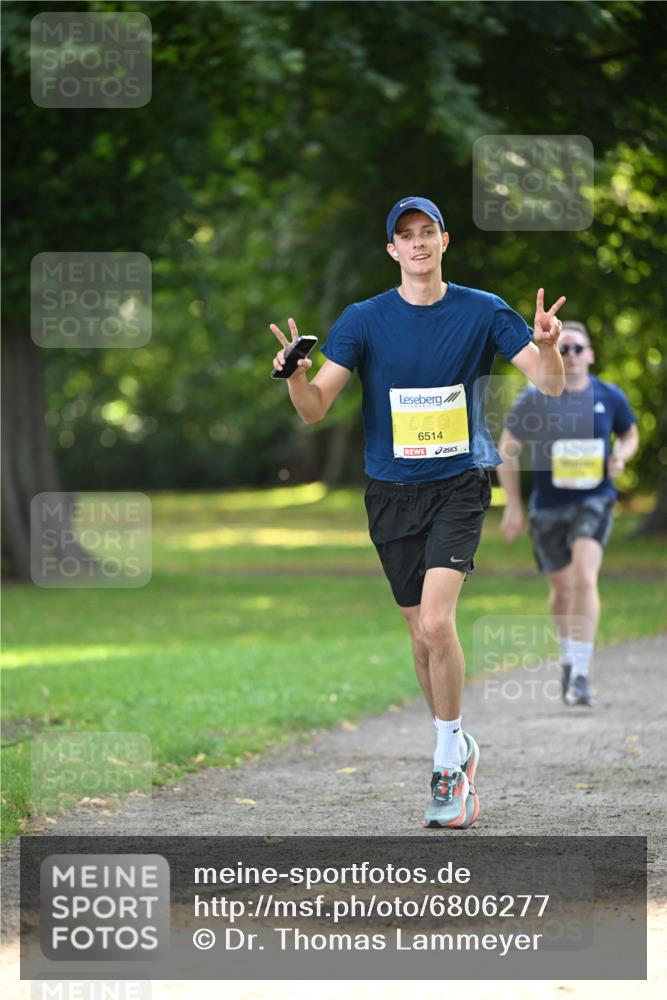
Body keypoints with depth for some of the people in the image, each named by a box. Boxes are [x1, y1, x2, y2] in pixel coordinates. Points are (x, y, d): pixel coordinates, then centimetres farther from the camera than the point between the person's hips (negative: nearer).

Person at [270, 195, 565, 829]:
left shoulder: (482, 312, 0)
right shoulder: (363, 320, 0)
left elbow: (550, 385, -3)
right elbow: (315, 410, -5)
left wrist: (547, 347, -25)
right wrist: (295, 377, -27)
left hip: (459, 485, -2)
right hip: (392, 491, 2)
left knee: (436, 621, -20)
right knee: (423, 636, 8)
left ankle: (447, 757, -6)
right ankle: (457, 752, 26)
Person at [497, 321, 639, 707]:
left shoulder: (609, 397, -2)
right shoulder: (535, 399, -7)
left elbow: (630, 434, 17)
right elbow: (507, 449, 2)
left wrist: (620, 457, -7)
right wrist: (513, 506, -2)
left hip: (595, 500, -1)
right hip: (548, 505, 1)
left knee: (585, 578, -21)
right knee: (562, 589, 12)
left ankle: (581, 674, -21)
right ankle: (568, 657, 40)